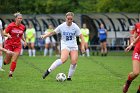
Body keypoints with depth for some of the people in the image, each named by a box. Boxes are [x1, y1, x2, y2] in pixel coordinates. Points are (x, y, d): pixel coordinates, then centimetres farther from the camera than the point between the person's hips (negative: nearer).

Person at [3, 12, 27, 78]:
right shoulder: (11, 25, -12)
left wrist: (24, 41, 4)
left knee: (14, 60, -9)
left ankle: (10, 73, -1)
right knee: (7, 61, 3)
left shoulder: (23, 27, 0)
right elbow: (4, 33, -6)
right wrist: (7, 35, -27)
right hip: (9, 44, -2)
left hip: (17, 45, 2)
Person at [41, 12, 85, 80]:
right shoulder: (61, 26, -4)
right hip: (65, 45, -3)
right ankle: (48, 71, -22)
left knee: (74, 62, -14)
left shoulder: (75, 27, -3)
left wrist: (82, 46, -11)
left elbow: (81, 37, 0)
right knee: (64, 59, -29)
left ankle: (69, 77, 5)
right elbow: (53, 32, 5)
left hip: (74, 46, 3)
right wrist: (45, 36, -8)